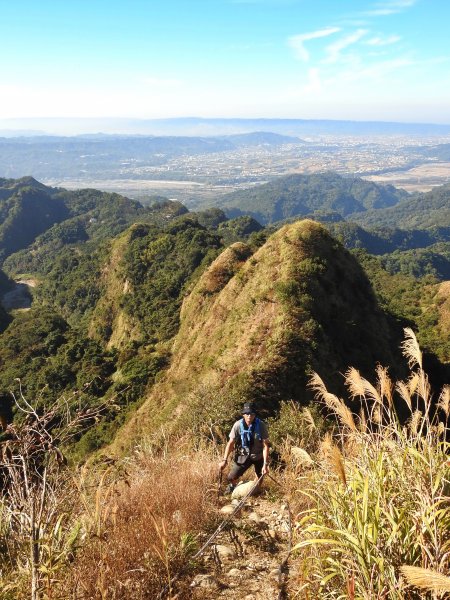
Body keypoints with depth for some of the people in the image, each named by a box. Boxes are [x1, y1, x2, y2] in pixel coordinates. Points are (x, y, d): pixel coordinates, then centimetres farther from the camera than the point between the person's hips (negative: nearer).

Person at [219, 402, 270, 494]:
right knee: (231, 478, -8)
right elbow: (231, 443, -12)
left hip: (259, 456, 0)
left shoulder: (261, 425, -22)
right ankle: (232, 487, 29)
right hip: (244, 455, 0)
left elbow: (266, 445, -19)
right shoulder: (238, 425, -20)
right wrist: (224, 460, -16)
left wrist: (265, 464, -24)